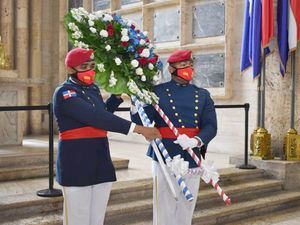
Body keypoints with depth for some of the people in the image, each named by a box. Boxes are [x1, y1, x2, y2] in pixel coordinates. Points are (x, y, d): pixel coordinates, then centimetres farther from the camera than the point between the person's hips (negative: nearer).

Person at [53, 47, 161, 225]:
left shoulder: (93, 88, 12)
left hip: (101, 163, 7)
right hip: (76, 165, -7)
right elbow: (96, 118, -24)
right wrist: (138, 129, -27)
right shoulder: (64, 93, -13)